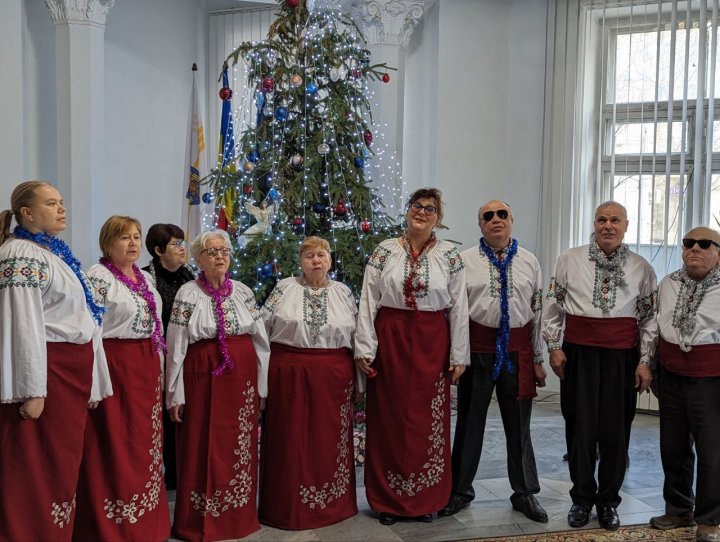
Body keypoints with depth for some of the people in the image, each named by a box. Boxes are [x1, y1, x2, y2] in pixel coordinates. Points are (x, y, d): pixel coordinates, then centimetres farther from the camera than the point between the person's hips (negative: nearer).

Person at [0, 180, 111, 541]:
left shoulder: (56, 253, 18)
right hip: (46, 372, -9)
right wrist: (32, 390, -23)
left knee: (62, 465, 14)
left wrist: (91, 381, 20)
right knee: (37, 470, -1)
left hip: (73, 370, 9)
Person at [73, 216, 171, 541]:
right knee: (115, 446, -2)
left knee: (144, 444, 13)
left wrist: (158, 367, 18)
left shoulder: (144, 278, 15)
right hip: (115, 365, -8)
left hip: (146, 367, 8)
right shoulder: (98, 277, -9)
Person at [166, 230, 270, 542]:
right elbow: (176, 347, -3)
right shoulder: (188, 294, -3)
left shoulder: (243, 292, 7)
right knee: (203, 448, 2)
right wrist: (175, 394, -4)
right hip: (203, 377, -3)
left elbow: (260, 339, 9)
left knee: (240, 445, 9)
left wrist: (262, 384, 8)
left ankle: (240, 517, 23)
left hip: (242, 377, 3)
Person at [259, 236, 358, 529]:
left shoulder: (343, 292, 8)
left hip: (334, 377, 2)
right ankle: (288, 507, 17)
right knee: (290, 440, 4)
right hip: (288, 374, -1)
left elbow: (357, 333, 10)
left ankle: (332, 505, 22)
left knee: (329, 440, 8)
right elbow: (262, 327, 3)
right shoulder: (285, 288, 2)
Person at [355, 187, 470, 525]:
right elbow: (368, 302, -1)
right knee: (388, 418, 6)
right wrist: (364, 348, -6)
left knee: (428, 419, 7)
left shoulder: (449, 255, 1)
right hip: (389, 339, 0)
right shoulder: (385, 251, 1)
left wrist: (458, 355, -1)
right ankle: (388, 500, 21)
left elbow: (458, 307, 2)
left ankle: (425, 499, 24)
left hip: (432, 343, 0)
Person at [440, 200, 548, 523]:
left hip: (517, 349, 2)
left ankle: (525, 493, 28)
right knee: (469, 421, 10)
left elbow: (538, 312, 6)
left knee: (518, 424, 12)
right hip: (477, 348, -1)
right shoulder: (465, 261, -1)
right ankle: (460, 490, 26)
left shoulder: (529, 262, 6)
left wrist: (538, 360, 5)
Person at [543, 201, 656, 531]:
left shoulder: (641, 268, 5)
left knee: (616, 429, 5)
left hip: (622, 357, 1)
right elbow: (552, 306, 6)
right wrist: (554, 347, 1)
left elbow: (649, 317, 6)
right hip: (578, 354, 0)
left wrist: (645, 361, 1)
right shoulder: (569, 260, 3)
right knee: (580, 427, 5)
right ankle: (582, 498, 21)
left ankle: (608, 501, 22)